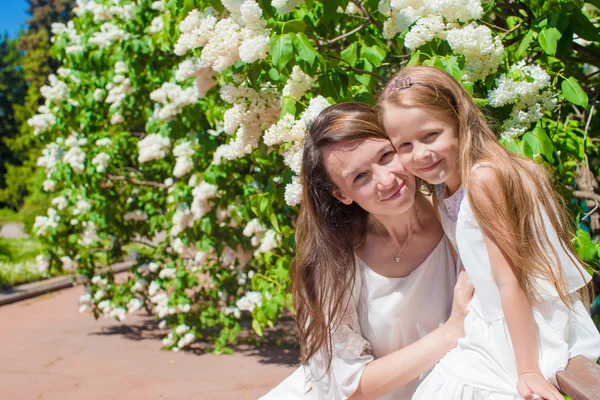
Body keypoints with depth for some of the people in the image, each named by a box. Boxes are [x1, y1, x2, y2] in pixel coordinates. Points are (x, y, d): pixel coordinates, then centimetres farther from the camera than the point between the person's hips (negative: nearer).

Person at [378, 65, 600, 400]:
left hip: (532, 339, -8)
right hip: (493, 335, 8)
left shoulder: (483, 178, -21)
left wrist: (528, 372, -19)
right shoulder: (441, 195, 5)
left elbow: (511, 283, -22)